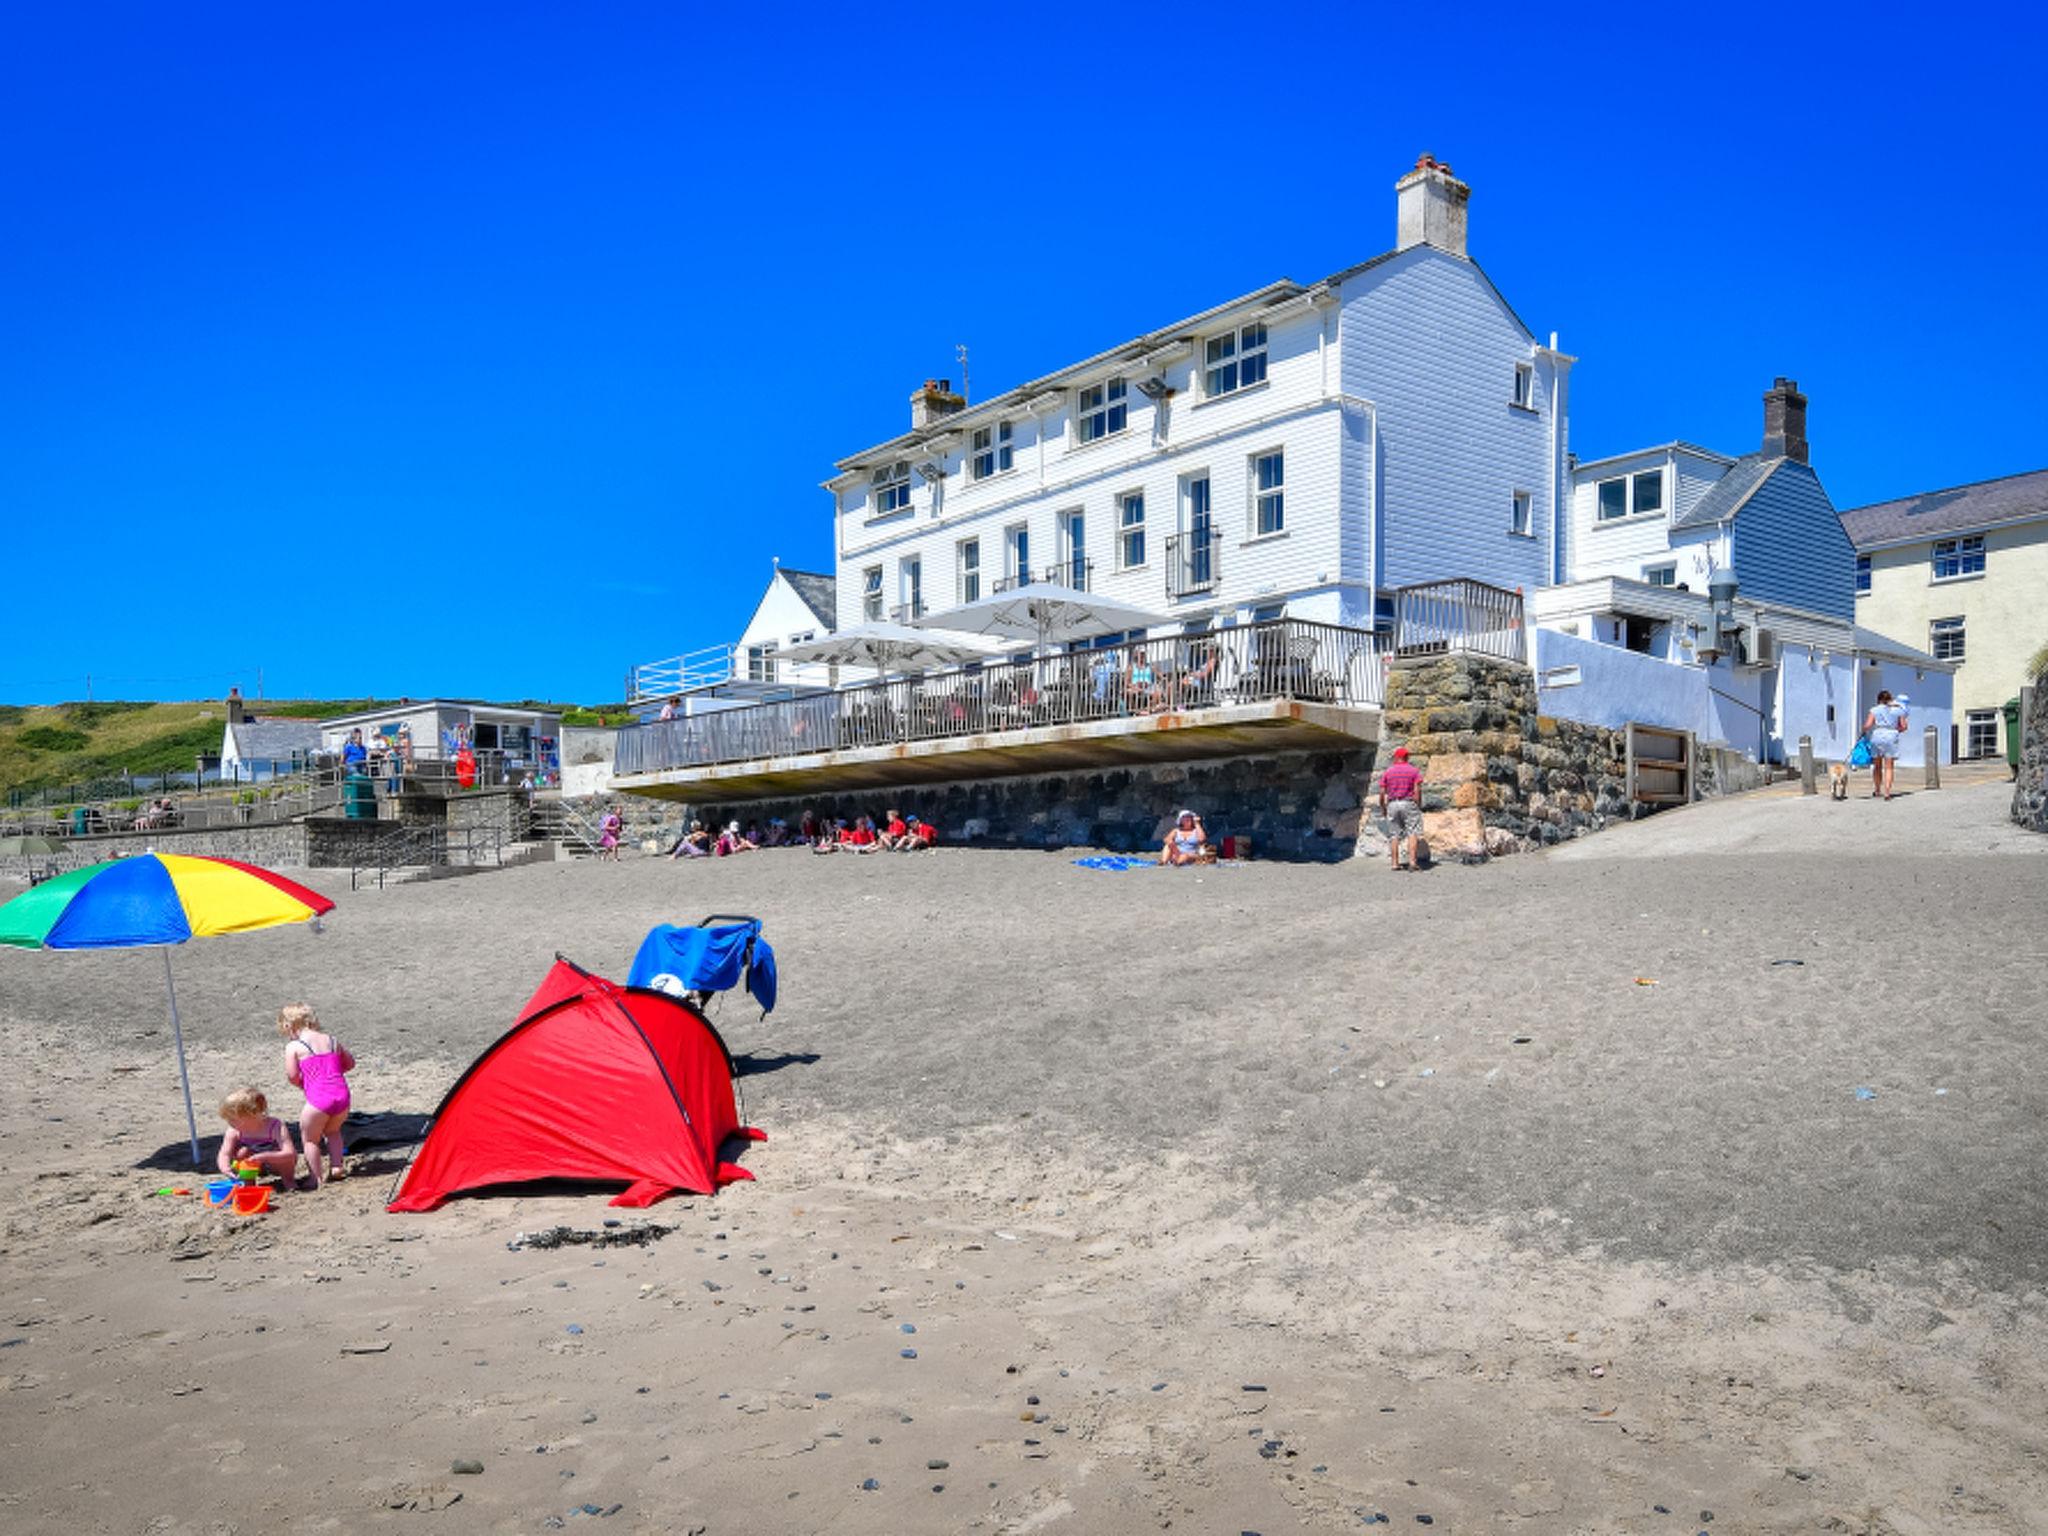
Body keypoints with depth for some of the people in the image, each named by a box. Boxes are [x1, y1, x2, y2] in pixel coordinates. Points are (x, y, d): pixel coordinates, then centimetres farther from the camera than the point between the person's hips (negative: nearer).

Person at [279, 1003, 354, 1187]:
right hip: (342, 1096, 5)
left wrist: (304, 1084, 12)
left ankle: (317, 1179, 15)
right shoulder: (331, 1040, 15)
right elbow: (350, 1063, 24)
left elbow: (292, 1075, -8)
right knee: (333, 1131, 31)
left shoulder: (293, 1046, -1)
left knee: (310, 1139, 16)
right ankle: (336, 1166, 20)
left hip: (319, 1099, -5)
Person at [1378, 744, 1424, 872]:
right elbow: (1417, 790, -7)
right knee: (1412, 832, -2)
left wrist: (1382, 808, 13)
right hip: (1409, 804, -2)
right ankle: (1412, 861, -16)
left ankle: (1395, 863, 4)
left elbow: (1382, 793, 2)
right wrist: (1419, 806, -1)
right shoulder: (1413, 771, 2)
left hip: (1392, 804, 2)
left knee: (1394, 835, 7)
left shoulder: (1388, 772, 6)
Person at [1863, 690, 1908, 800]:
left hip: (1877, 737, 0)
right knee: (1889, 767, 1)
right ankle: (1887, 792, -10)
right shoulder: (1898, 710, 6)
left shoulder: (1874, 710, 0)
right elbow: (1903, 726, 6)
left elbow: (1867, 725, -9)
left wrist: (1864, 731, 10)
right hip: (1891, 738, 0)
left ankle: (1877, 790, 25)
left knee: (1877, 766, 15)